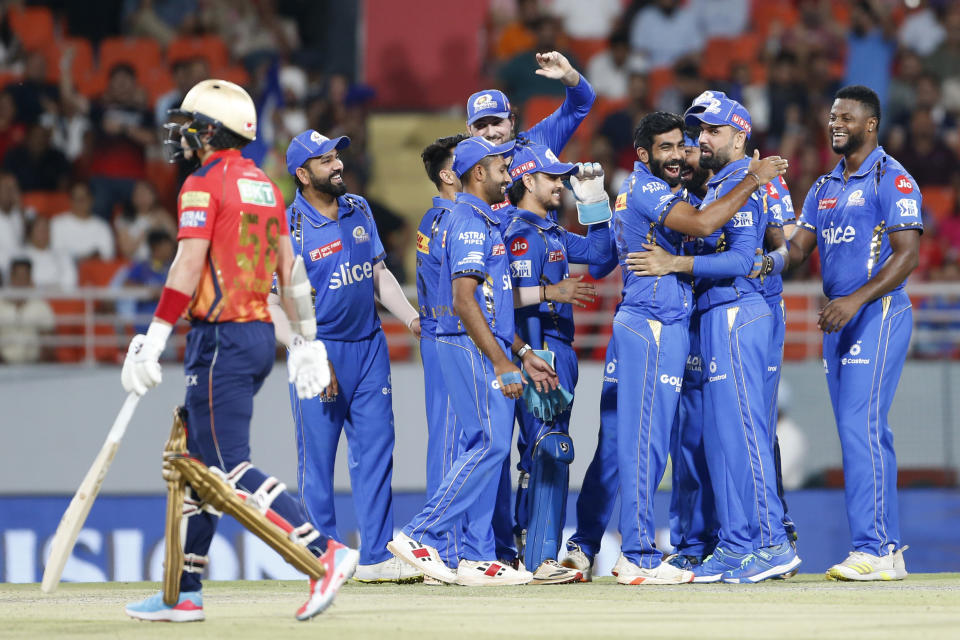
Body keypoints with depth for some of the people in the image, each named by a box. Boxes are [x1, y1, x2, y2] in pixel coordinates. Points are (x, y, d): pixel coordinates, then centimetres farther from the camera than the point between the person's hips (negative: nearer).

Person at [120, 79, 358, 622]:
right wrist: (305, 340, 20)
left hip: (221, 336, -9)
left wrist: (155, 338, -18)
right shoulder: (263, 184, 15)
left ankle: (326, 554, -22)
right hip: (261, 334, 9)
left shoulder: (205, 184, -10)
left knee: (231, 470, -10)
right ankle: (185, 593, 17)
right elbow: (289, 264, 16)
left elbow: (190, 265, -18)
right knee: (200, 462, 14)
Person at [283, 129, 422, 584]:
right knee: (318, 458, -1)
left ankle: (377, 556, 4)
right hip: (320, 347, -6)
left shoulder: (358, 210, 9)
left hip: (368, 345, 6)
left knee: (375, 451, 3)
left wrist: (411, 317, 6)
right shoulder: (289, 228, -11)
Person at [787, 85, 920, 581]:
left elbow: (908, 255, -15)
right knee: (865, 433, 7)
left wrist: (857, 299, -25)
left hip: (878, 314, -8)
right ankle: (890, 549, 10)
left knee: (861, 426, -16)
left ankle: (872, 550, -17)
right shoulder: (824, 187, 19)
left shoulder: (891, 179, -7)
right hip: (838, 317, 8)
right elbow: (796, 248, 14)